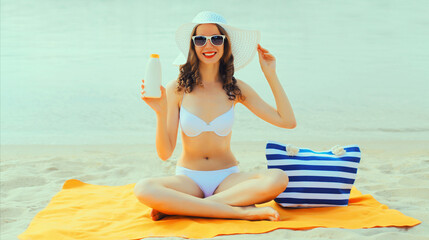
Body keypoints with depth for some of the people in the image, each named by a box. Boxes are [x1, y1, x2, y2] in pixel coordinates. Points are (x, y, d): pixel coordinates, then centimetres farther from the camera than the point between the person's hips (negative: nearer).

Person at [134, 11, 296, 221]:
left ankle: (177, 207, -21)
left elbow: (288, 121, -3)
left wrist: (270, 75, -3)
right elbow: (165, 153, -8)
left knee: (278, 179, -30)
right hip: (188, 179, -2)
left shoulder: (236, 89, 0)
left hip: (228, 179, 2)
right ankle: (240, 210, -27)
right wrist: (160, 112, -22)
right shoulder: (177, 89, -5)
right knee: (143, 189, -33)